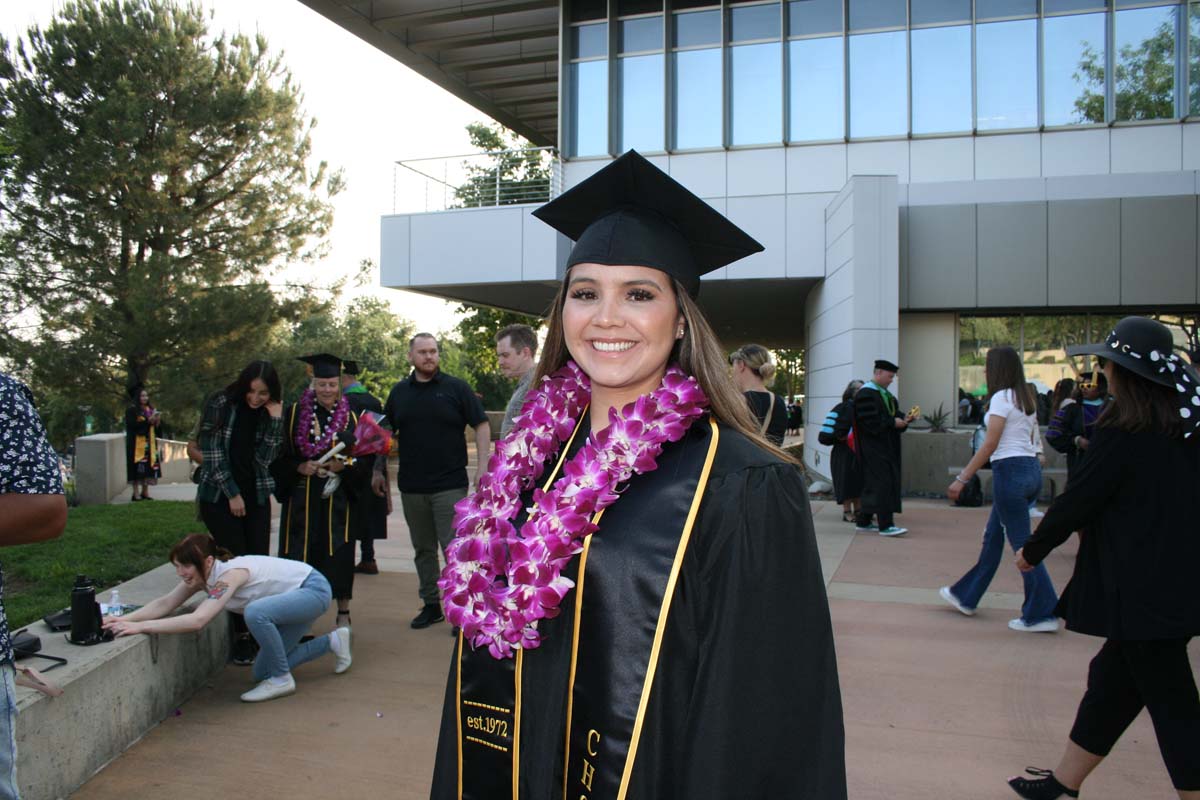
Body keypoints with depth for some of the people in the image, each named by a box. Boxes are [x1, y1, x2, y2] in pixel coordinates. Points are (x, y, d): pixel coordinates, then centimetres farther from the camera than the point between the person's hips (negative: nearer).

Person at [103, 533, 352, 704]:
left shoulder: (230, 574, -32)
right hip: (293, 596, 10)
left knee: (255, 612, -36)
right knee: (262, 672, 10)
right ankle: (332, 641, 28)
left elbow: (196, 621, -42)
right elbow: (165, 603, -10)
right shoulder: (202, 573, -8)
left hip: (314, 589, -10)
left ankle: (281, 680, -13)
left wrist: (141, 626, -41)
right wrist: (126, 618, -26)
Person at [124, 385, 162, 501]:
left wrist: (157, 421, -6)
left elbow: (157, 428, 15)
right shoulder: (131, 411, -3)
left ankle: (145, 492, 12)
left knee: (148, 468, 4)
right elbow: (132, 425, -16)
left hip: (150, 444, 6)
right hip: (137, 444, -6)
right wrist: (147, 421, -20)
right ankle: (136, 494, -3)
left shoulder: (151, 409, 15)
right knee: (137, 469, -7)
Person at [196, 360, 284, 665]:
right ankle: (242, 636, -1)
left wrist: (275, 420, -12)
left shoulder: (270, 413, 5)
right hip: (220, 497, -3)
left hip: (255, 497, 3)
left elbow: (265, 457, -3)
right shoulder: (221, 405, -4)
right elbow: (212, 453, -5)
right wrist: (232, 493, -7)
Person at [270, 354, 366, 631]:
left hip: (337, 497, 0)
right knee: (300, 555, 2)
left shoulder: (349, 418, 6)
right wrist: (300, 467, -13)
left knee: (338, 554, 0)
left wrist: (342, 465, -13)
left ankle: (343, 613, 11)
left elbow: (361, 459, 6)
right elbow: (280, 455, 4)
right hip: (301, 497, 0)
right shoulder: (295, 413, 4)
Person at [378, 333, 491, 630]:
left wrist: (482, 468, -11)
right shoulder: (399, 392, 9)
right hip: (411, 487, 4)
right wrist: (378, 470, 12)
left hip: (450, 484, -4)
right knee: (423, 550, 12)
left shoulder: (456, 387, -2)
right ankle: (431, 605, 25)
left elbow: (481, 426, -3)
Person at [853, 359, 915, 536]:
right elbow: (871, 421, -22)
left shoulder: (884, 393, 17)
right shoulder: (866, 394, -14)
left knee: (873, 484, 13)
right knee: (882, 483, -11)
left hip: (885, 447, 10)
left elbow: (893, 414, 19)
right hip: (873, 448, -10)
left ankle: (864, 522, 20)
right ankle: (885, 525, -11)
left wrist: (903, 417, -1)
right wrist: (893, 422, -18)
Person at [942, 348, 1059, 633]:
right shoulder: (1027, 398, 15)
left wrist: (961, 479, -14)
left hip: (1010, 470, -9)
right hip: (1031, 468, 10)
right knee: (992, 536, 17)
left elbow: (990, 445, -16)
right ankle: (966, 596, 28)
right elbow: (1032, 440, 16)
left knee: (1022, 543, -3)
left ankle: (1042, 614, 2)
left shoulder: (1002, 397, -11)